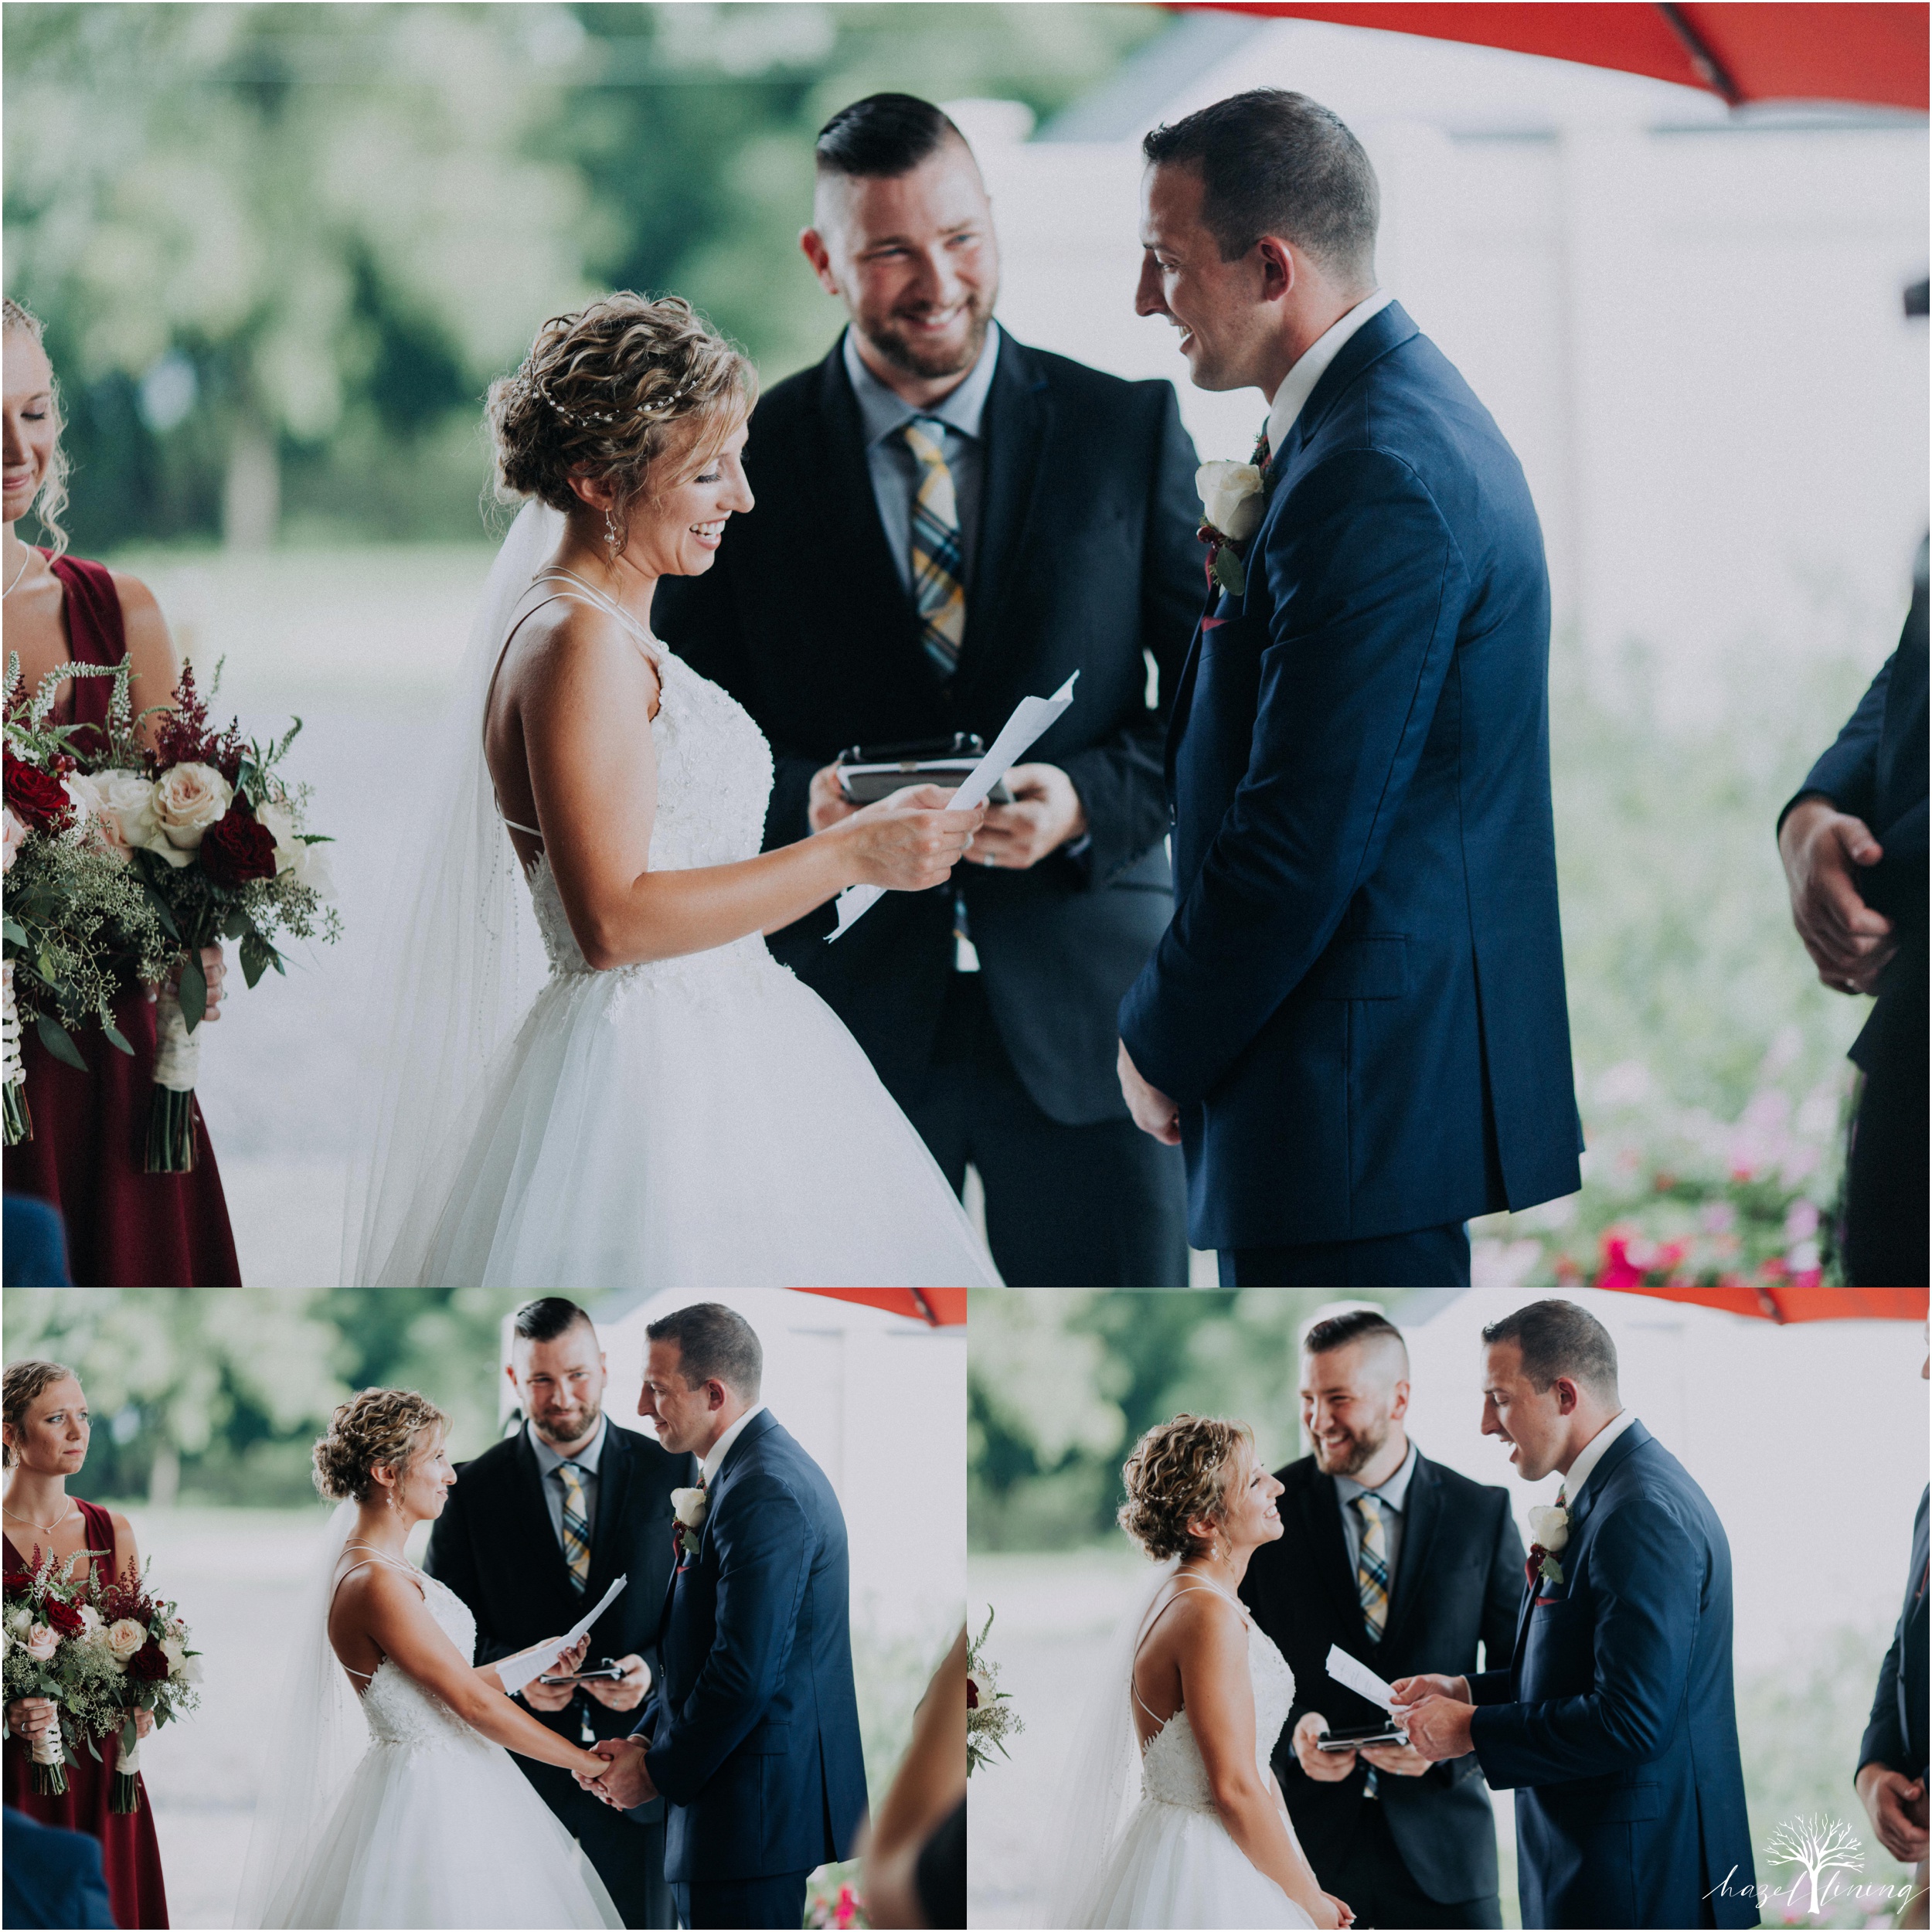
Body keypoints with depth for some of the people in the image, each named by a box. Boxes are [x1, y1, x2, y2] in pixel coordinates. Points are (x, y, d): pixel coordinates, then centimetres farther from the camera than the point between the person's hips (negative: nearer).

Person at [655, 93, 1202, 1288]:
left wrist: (1090, 798, -14)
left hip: (1081, 1004, 0)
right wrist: (799, 801, -16)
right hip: (844, 1004, 0)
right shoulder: (747, 460, 4)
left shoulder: (1130, 431, 4)